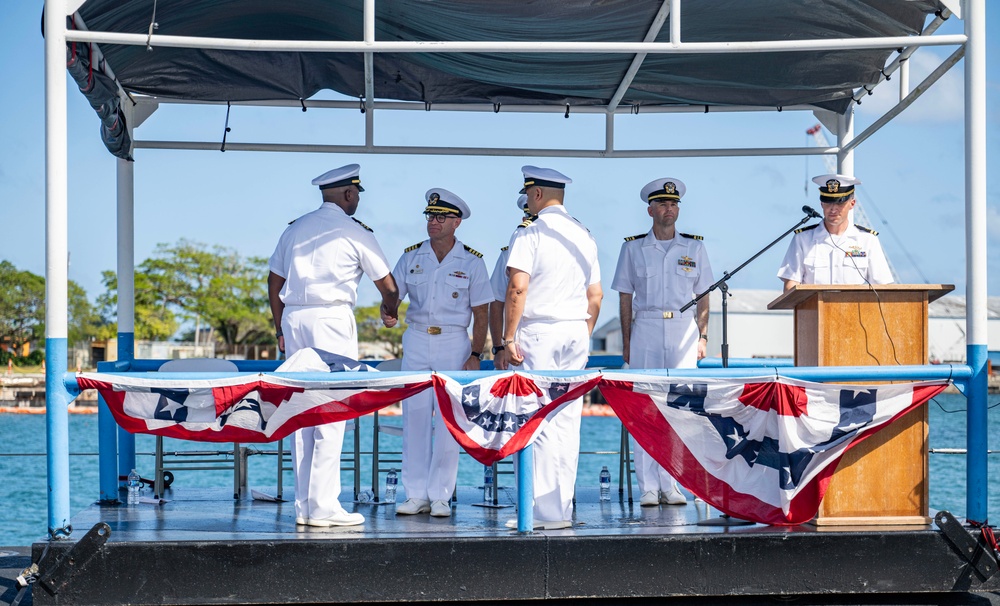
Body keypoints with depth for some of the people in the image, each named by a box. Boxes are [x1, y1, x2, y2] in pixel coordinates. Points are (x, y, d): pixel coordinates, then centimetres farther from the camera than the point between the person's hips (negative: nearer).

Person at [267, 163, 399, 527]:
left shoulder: (295, 229, 14)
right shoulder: (355, 232, 0)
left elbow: (274, 283, 16)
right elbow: (388, 286, 7)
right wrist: (390, 313, 27)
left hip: (293, 319, 6)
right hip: (332, 319, -6)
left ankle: (303, 506, 10)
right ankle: (323, 507, -8)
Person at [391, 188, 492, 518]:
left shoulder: (471, 262, 0)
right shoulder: (411, 257, 6)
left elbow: (480, 313, 1)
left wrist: (475, 355, -6)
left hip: (454, 343, -2)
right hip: (416, 341, 2)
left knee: (448, 421, -4)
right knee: (414, 417, 2)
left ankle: (440, 496, 3)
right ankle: (416, 494, 8)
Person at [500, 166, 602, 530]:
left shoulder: (529, 235, -7)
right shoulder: (584, 237, 13)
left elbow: (517, 288, -17)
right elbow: (595, 297, 15)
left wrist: (508, 339, -14)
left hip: (538, 333, -6)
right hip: (576, 333, 6)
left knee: (538, 421, -5)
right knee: (567, 422, 8)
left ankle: (545, 511, -7)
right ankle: (563, 507, 11)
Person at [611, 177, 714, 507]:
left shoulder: (694, 246, 10)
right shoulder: (633, 247, 7)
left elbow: (703, 296, 11)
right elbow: (625, 297, 8)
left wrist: (702, 336, 2)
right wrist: (626, 341, 2)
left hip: (683, 329, 1)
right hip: (645, 328, -1)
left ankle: (670, 485, 2)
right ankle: (648, 487, 0)